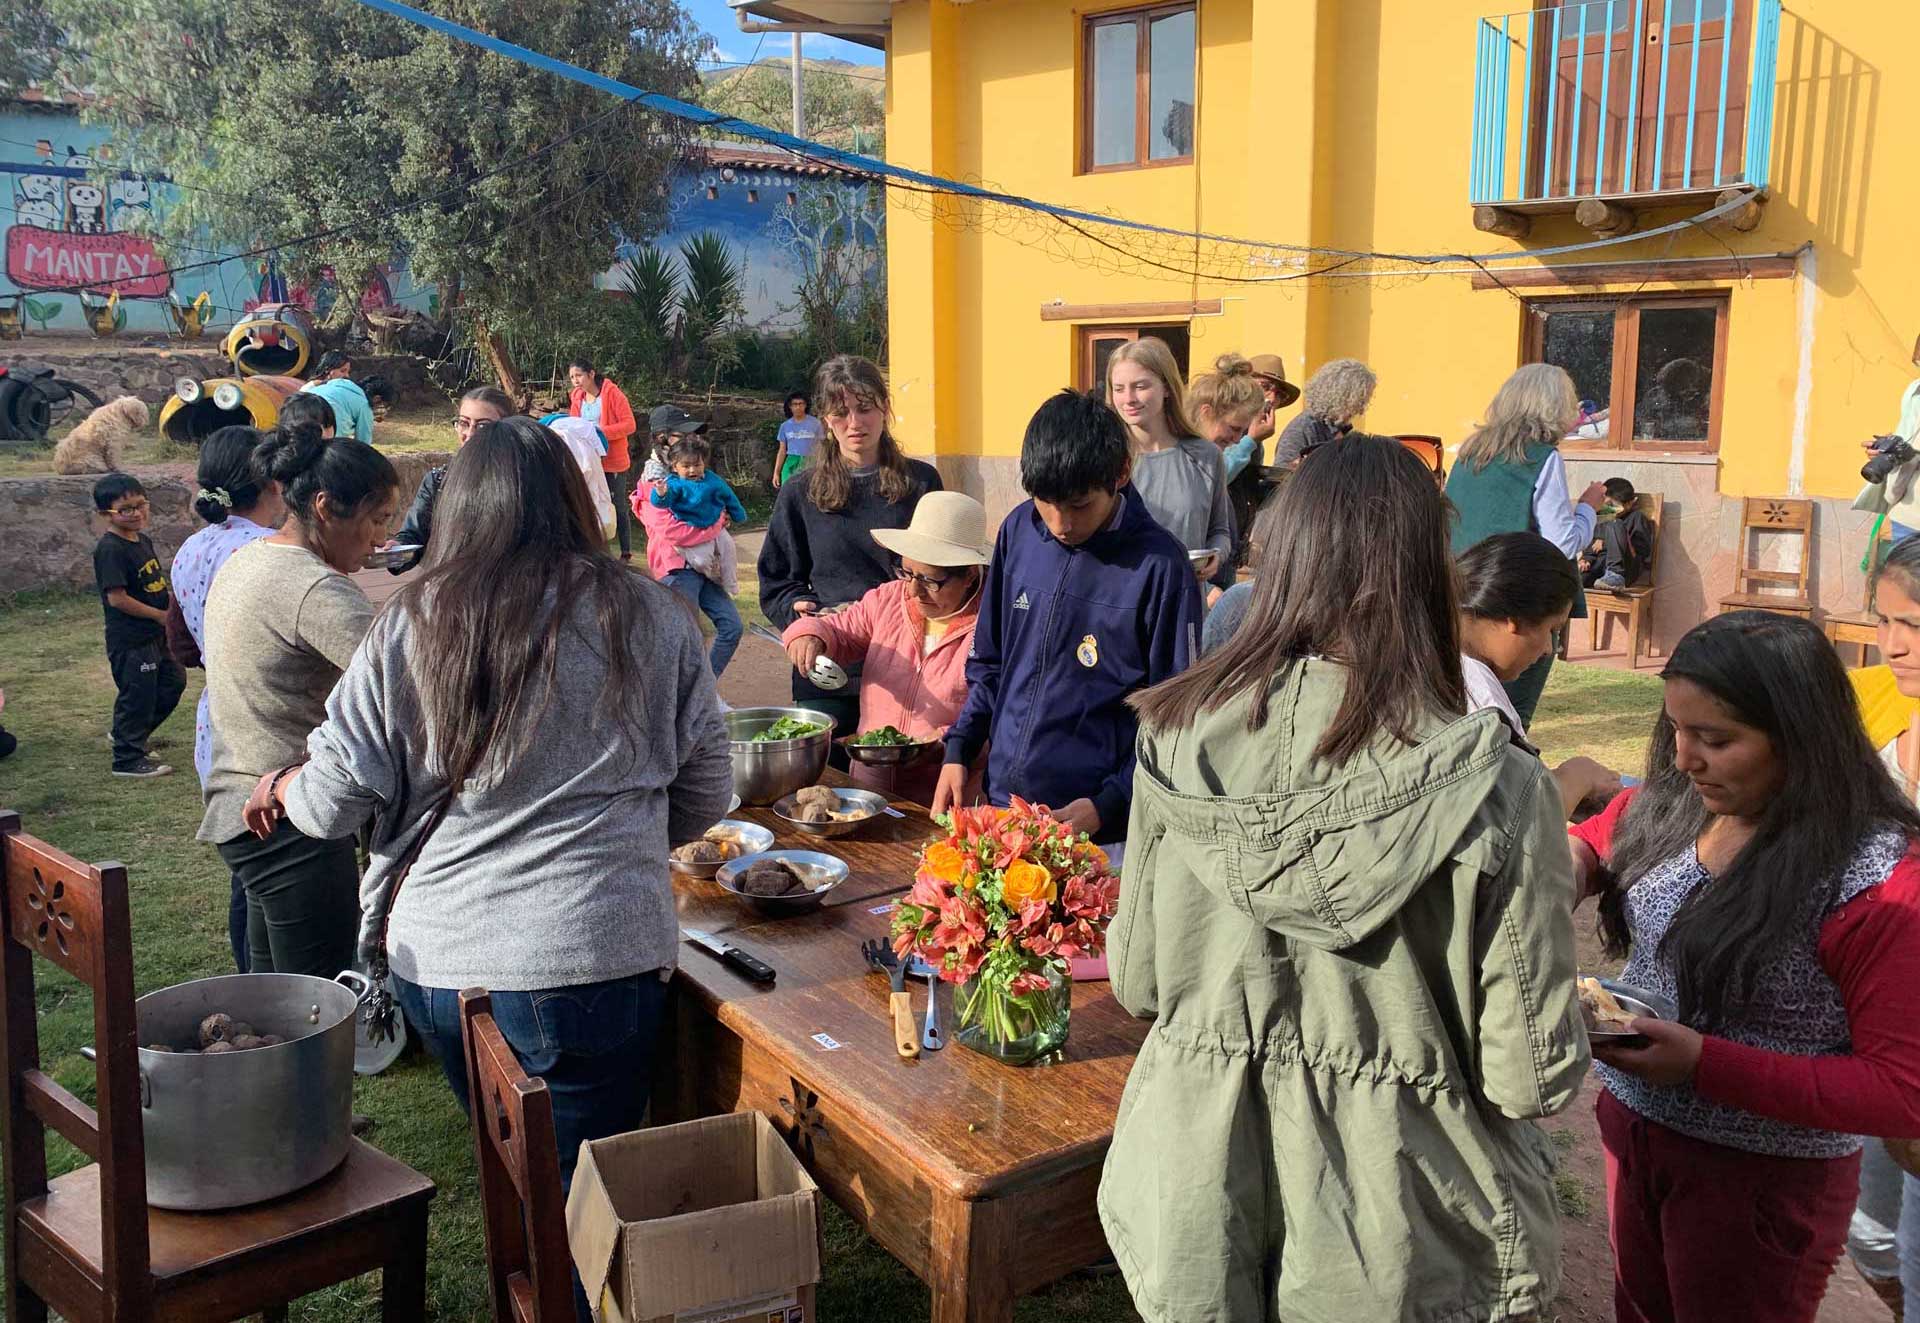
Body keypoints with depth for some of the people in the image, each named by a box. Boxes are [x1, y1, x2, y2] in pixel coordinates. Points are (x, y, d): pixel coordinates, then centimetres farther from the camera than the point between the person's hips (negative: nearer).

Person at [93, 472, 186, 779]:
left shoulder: (143, 540, 9)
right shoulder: (110, 549, -19)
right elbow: (117, 597, -23)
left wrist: (171, 597, 0)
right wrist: (159, 614, -17)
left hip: (154, 635, 9)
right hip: (129, 640, -9)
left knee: (173, 681, 19)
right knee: (137, 694, 0)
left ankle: (129, 734, 34)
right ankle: (128, 759, 13)